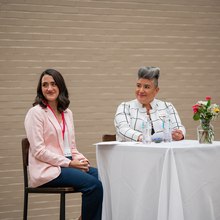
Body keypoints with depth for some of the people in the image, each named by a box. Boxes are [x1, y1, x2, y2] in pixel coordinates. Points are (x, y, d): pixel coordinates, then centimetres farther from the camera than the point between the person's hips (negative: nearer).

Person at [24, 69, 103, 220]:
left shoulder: (67, 113, 17)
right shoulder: (36, 113, -5)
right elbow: (38, 151, -12)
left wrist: (80, 159, -2)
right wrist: (69, 163, -15)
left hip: (69, 165, 7)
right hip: (46, 170, -7)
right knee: (93, 184, -26)